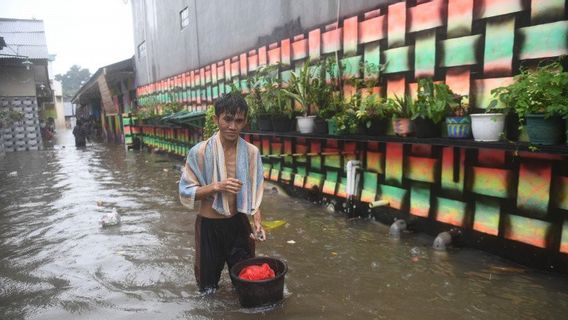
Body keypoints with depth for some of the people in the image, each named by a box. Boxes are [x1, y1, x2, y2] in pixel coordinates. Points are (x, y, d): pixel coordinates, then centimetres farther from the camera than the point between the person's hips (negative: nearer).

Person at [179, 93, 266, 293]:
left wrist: (257, 222, -11)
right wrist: (216, 186, -26)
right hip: (209, 224, -2)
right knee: (209, 284, 16)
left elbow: (253, 192, 0)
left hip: (239, 222, 3)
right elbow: (185, 192, -11)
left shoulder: (251, 152, -7)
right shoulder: (200, 152, -16)